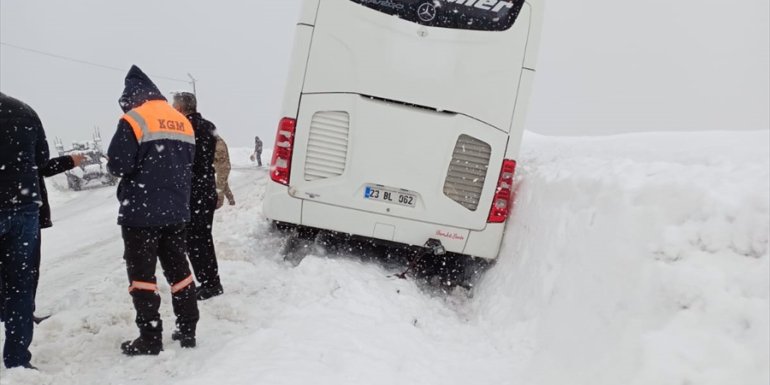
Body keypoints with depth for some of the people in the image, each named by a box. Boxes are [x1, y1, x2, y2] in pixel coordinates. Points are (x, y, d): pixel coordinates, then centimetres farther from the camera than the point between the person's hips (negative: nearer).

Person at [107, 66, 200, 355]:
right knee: (178, 269, 14)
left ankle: (150, 339, 6)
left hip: (142, 212, -6)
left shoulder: (134, 120, -9)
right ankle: (188, 331, 18)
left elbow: (118, 165, -15)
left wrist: (136, 169, 5)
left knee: (141, 273, 3)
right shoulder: (183, 122, 12)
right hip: (176, 211, 7)